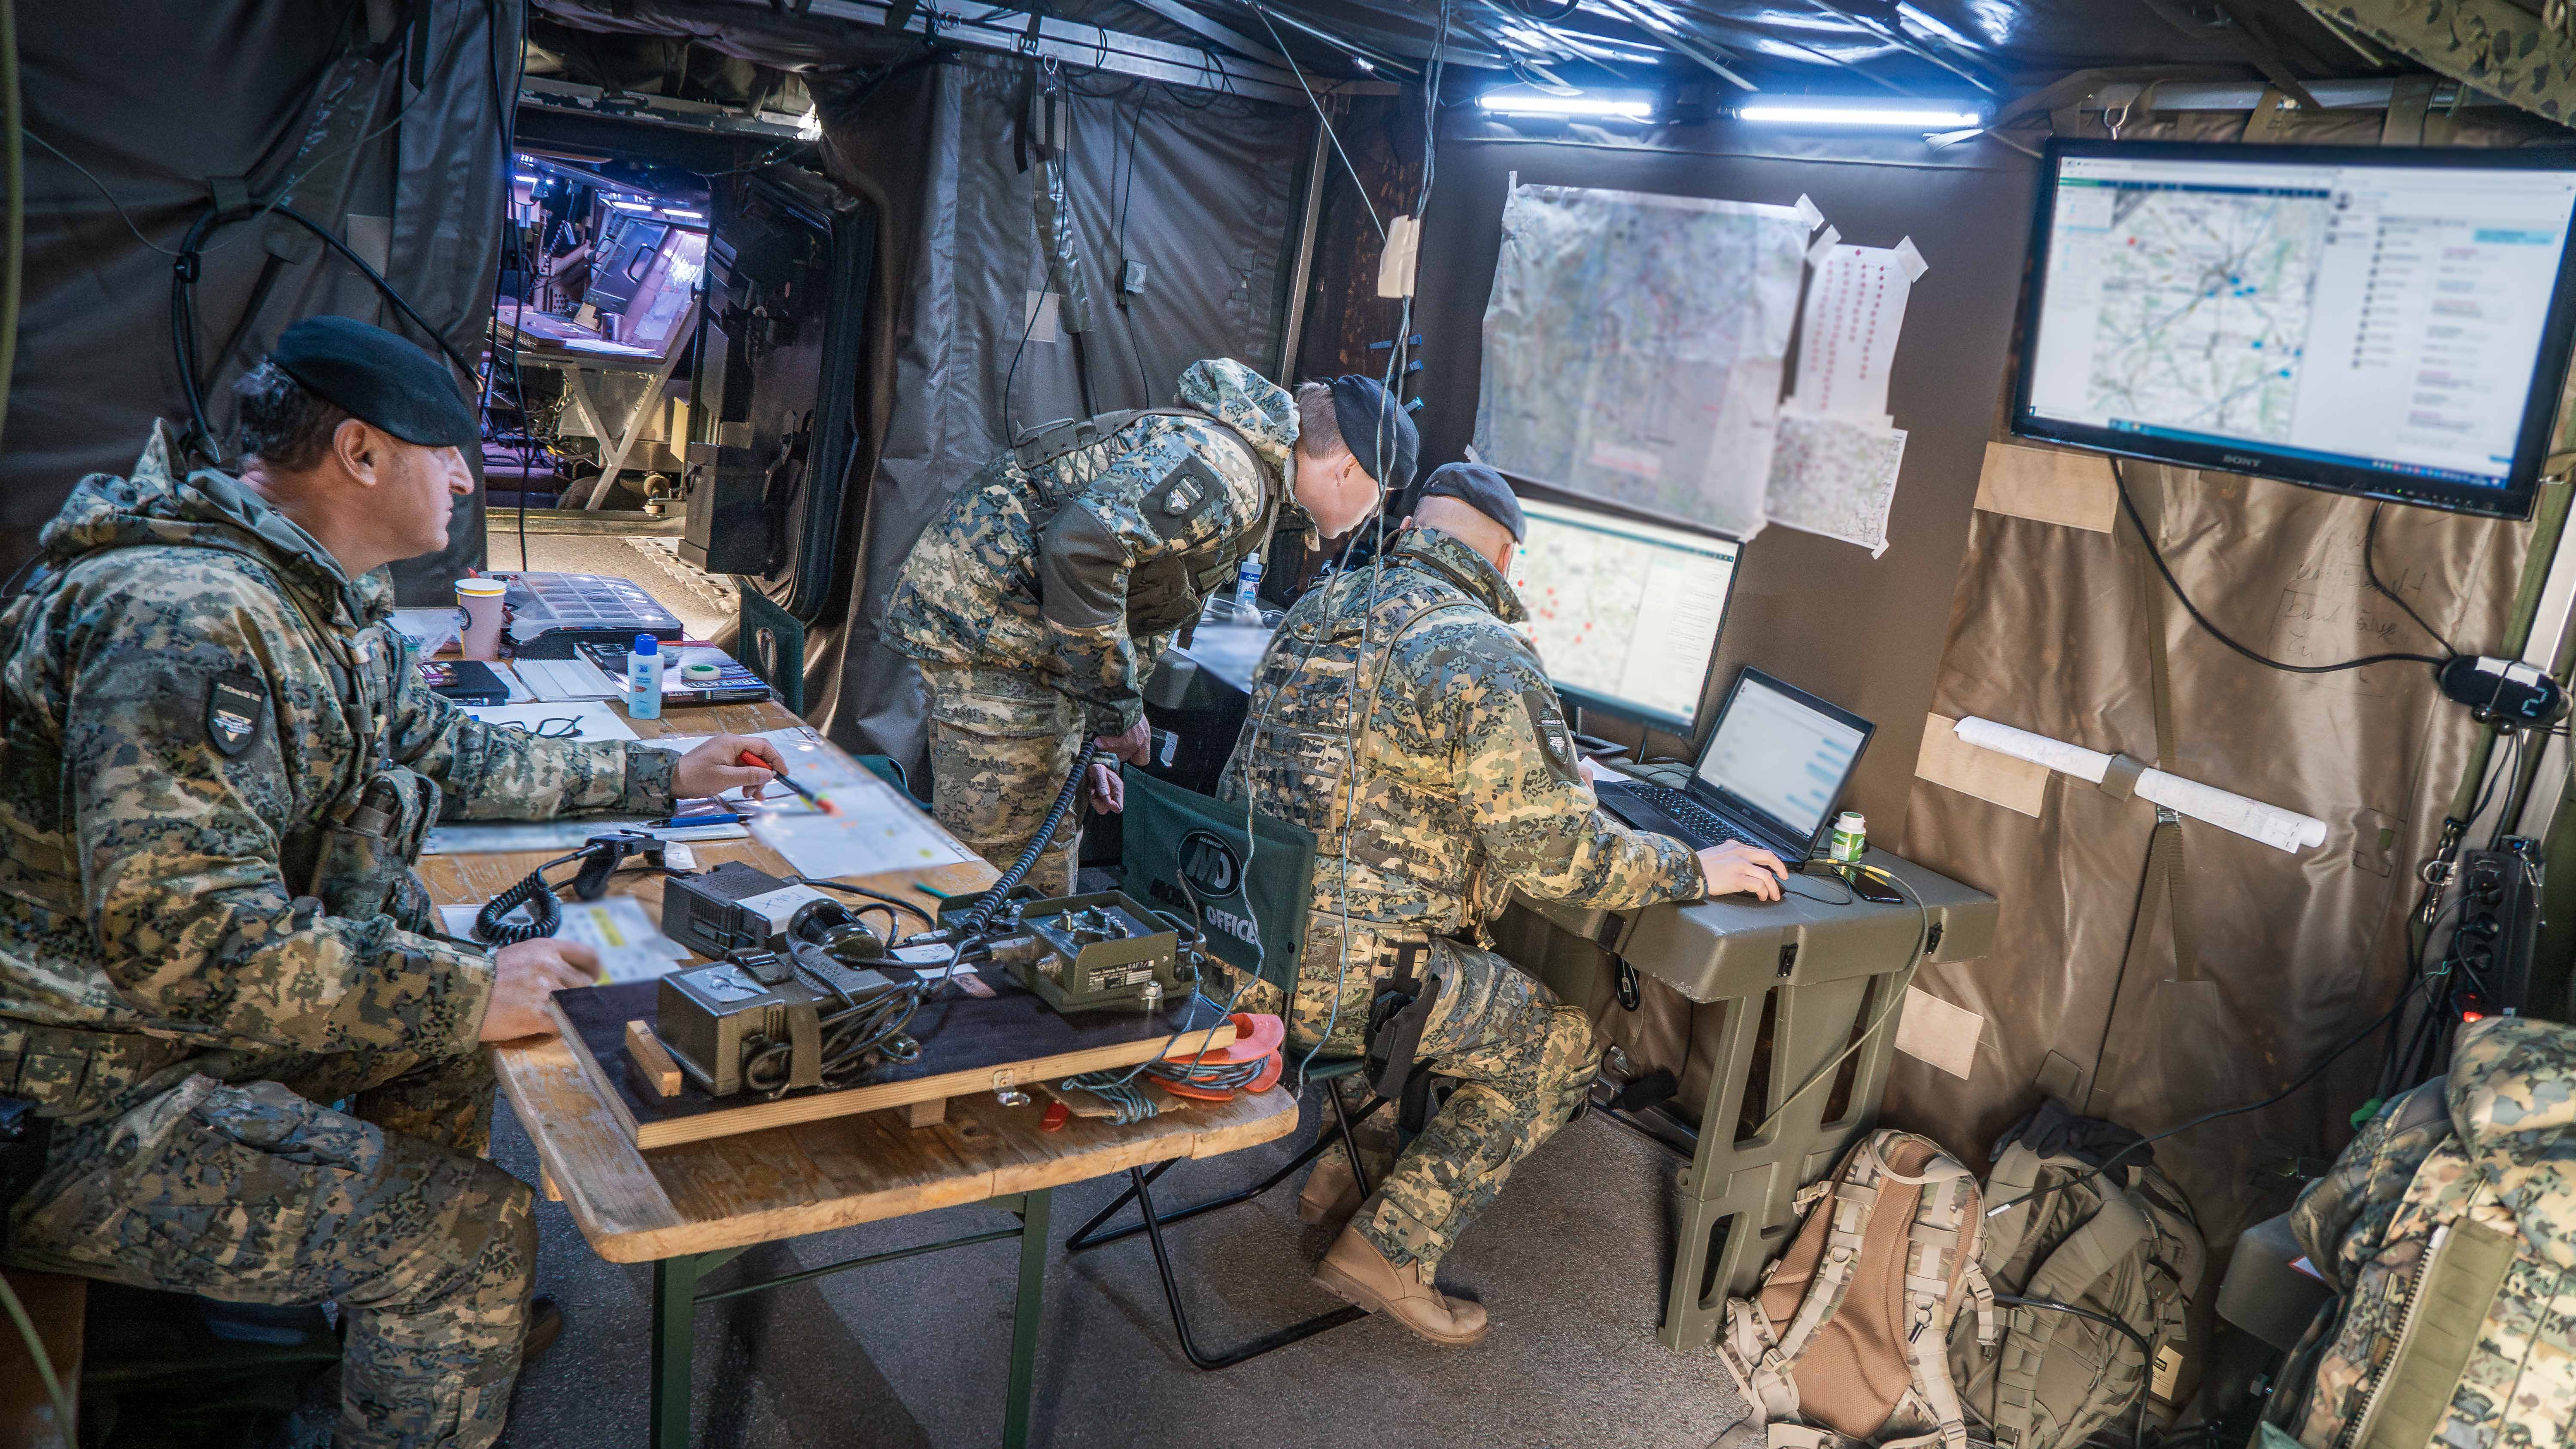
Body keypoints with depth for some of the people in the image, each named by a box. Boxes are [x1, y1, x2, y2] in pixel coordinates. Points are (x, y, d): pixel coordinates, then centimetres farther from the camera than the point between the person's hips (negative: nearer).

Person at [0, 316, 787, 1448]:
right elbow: (189, 938, -34)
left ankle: (429, 1320, 36)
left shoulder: (326, 599, 6)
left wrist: (662, 778, 21)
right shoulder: (187, 615, -28)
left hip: (194, 1017, 10)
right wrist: (471, 991, -27)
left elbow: (446, 752, 22)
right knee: (479, 1233, -12)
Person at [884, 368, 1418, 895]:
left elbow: (1146, 622, 21)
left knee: (1049, 853, 16)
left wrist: (1090, 750, 13)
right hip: (984, 616, -10)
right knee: (1004, 864, -5)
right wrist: (1117, 706, -23)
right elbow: (1082, 544, -33)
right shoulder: (1226, 473, -20)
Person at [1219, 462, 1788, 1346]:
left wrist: (1544, 769, 33)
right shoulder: (1486, 658, -15)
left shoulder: (1319, 608, 11)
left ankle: (1345, 1174, 31)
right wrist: (1696, 871, 0)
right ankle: (1387, 1251, 11)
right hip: (1337, 977, -8)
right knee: (1559, 1046, 11)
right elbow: (1556, 853, -16)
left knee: (1465, 976, 32)